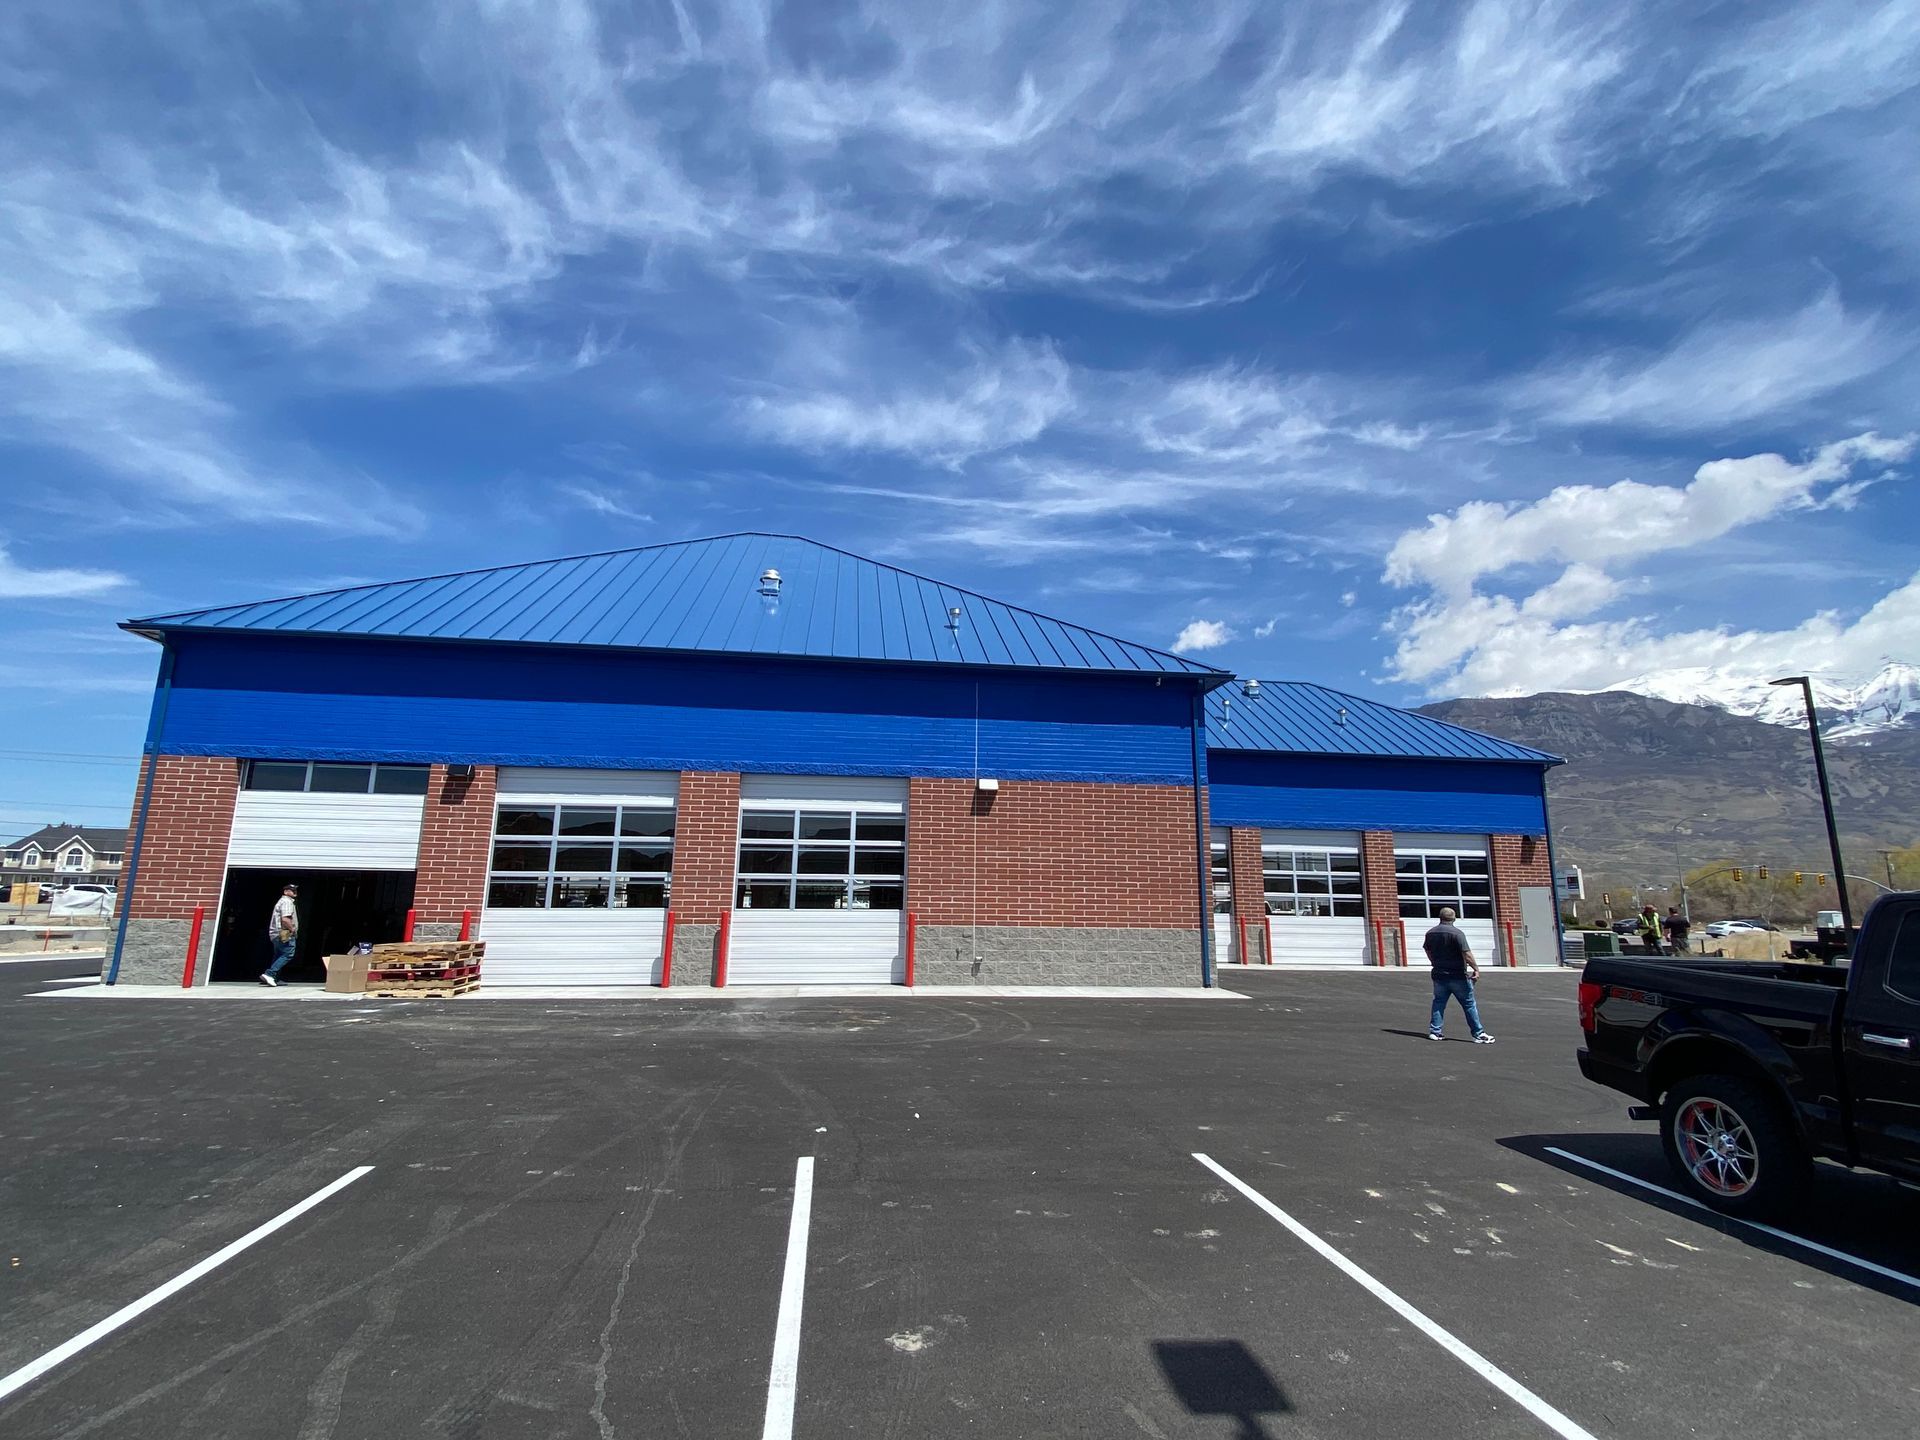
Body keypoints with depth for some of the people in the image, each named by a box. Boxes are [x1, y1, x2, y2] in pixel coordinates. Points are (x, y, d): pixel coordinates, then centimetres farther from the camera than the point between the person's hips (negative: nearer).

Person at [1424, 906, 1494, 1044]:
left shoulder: (1430, 933, 5)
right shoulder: (1457, 933, -13)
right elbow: (1466, 954, -20)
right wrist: (1476, 969, -11)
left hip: (1439, 974, 5)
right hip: (1458, 976, -5)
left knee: (1438, 1002, 12)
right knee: (1469, 1004, 5)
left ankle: (1435, 1031, 8)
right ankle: (1479, 1034, 8)